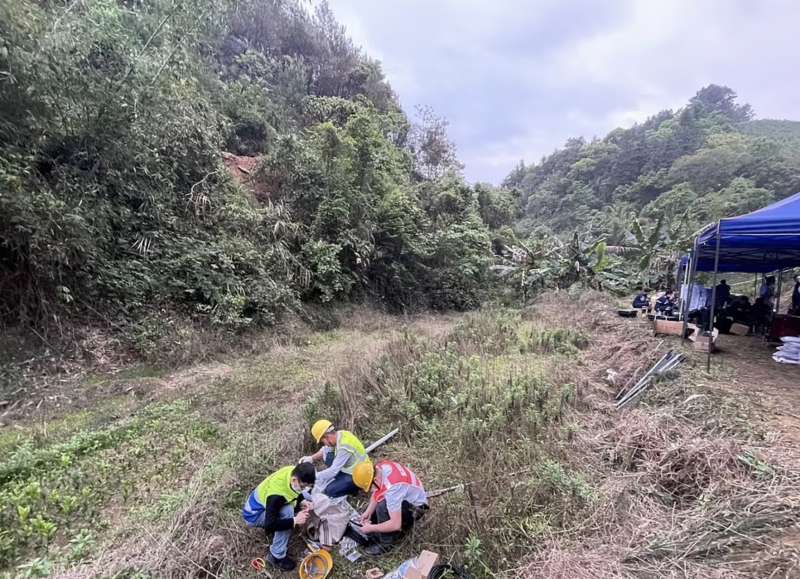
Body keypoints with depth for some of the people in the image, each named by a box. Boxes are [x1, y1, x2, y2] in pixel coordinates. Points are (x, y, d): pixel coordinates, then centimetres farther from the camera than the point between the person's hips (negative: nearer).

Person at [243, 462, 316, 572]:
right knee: (287, 511, -31)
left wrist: (302, 502, -15)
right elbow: (269, 525, -33)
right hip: (254, 514, -7)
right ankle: (276, 556, -14)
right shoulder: (276, 495, -39)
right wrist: (295, 520, -30)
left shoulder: (294, 472, -19)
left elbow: (296, 493, 3)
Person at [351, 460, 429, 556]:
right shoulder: (379, 467, -17)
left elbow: (396, 525, -37)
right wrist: (368, 511, -13)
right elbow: (376, 494, 2)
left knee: (382, 507, -34)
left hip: (415, 506, -8)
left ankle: (386, 543, -11)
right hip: (402, 498, 8)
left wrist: (371, 528, -25)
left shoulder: (392, 487, -39)